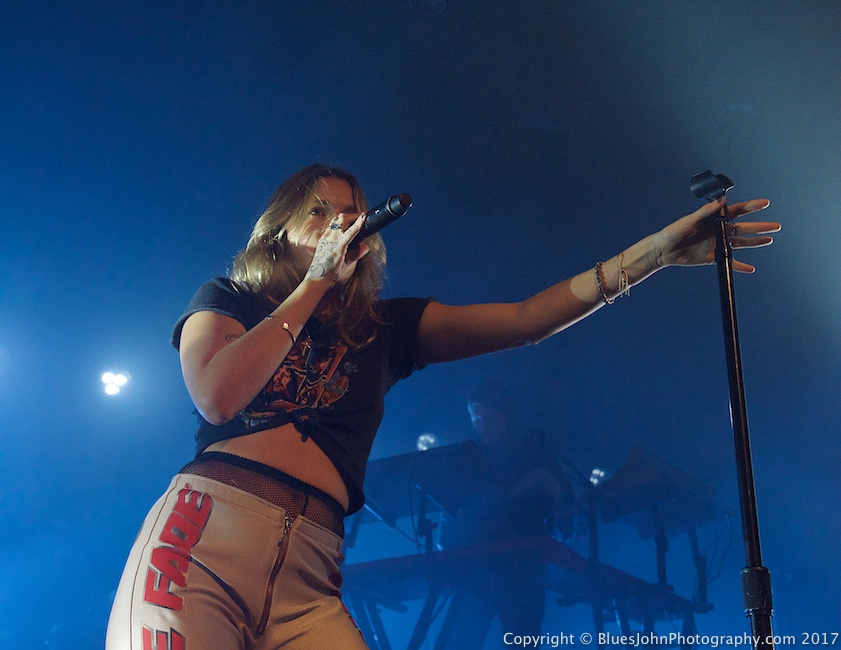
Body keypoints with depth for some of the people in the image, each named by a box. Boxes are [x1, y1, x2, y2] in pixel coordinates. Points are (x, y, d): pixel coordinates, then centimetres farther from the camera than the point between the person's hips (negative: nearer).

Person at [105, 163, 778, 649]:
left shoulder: (383, 327, 23)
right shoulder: (227, 300, 17)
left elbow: (526, 320, 14)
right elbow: (219, 396, -4)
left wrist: (656, 251, 6)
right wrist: (314, 285, 4)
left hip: (309, 573, 3)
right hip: (205, 534, -2)